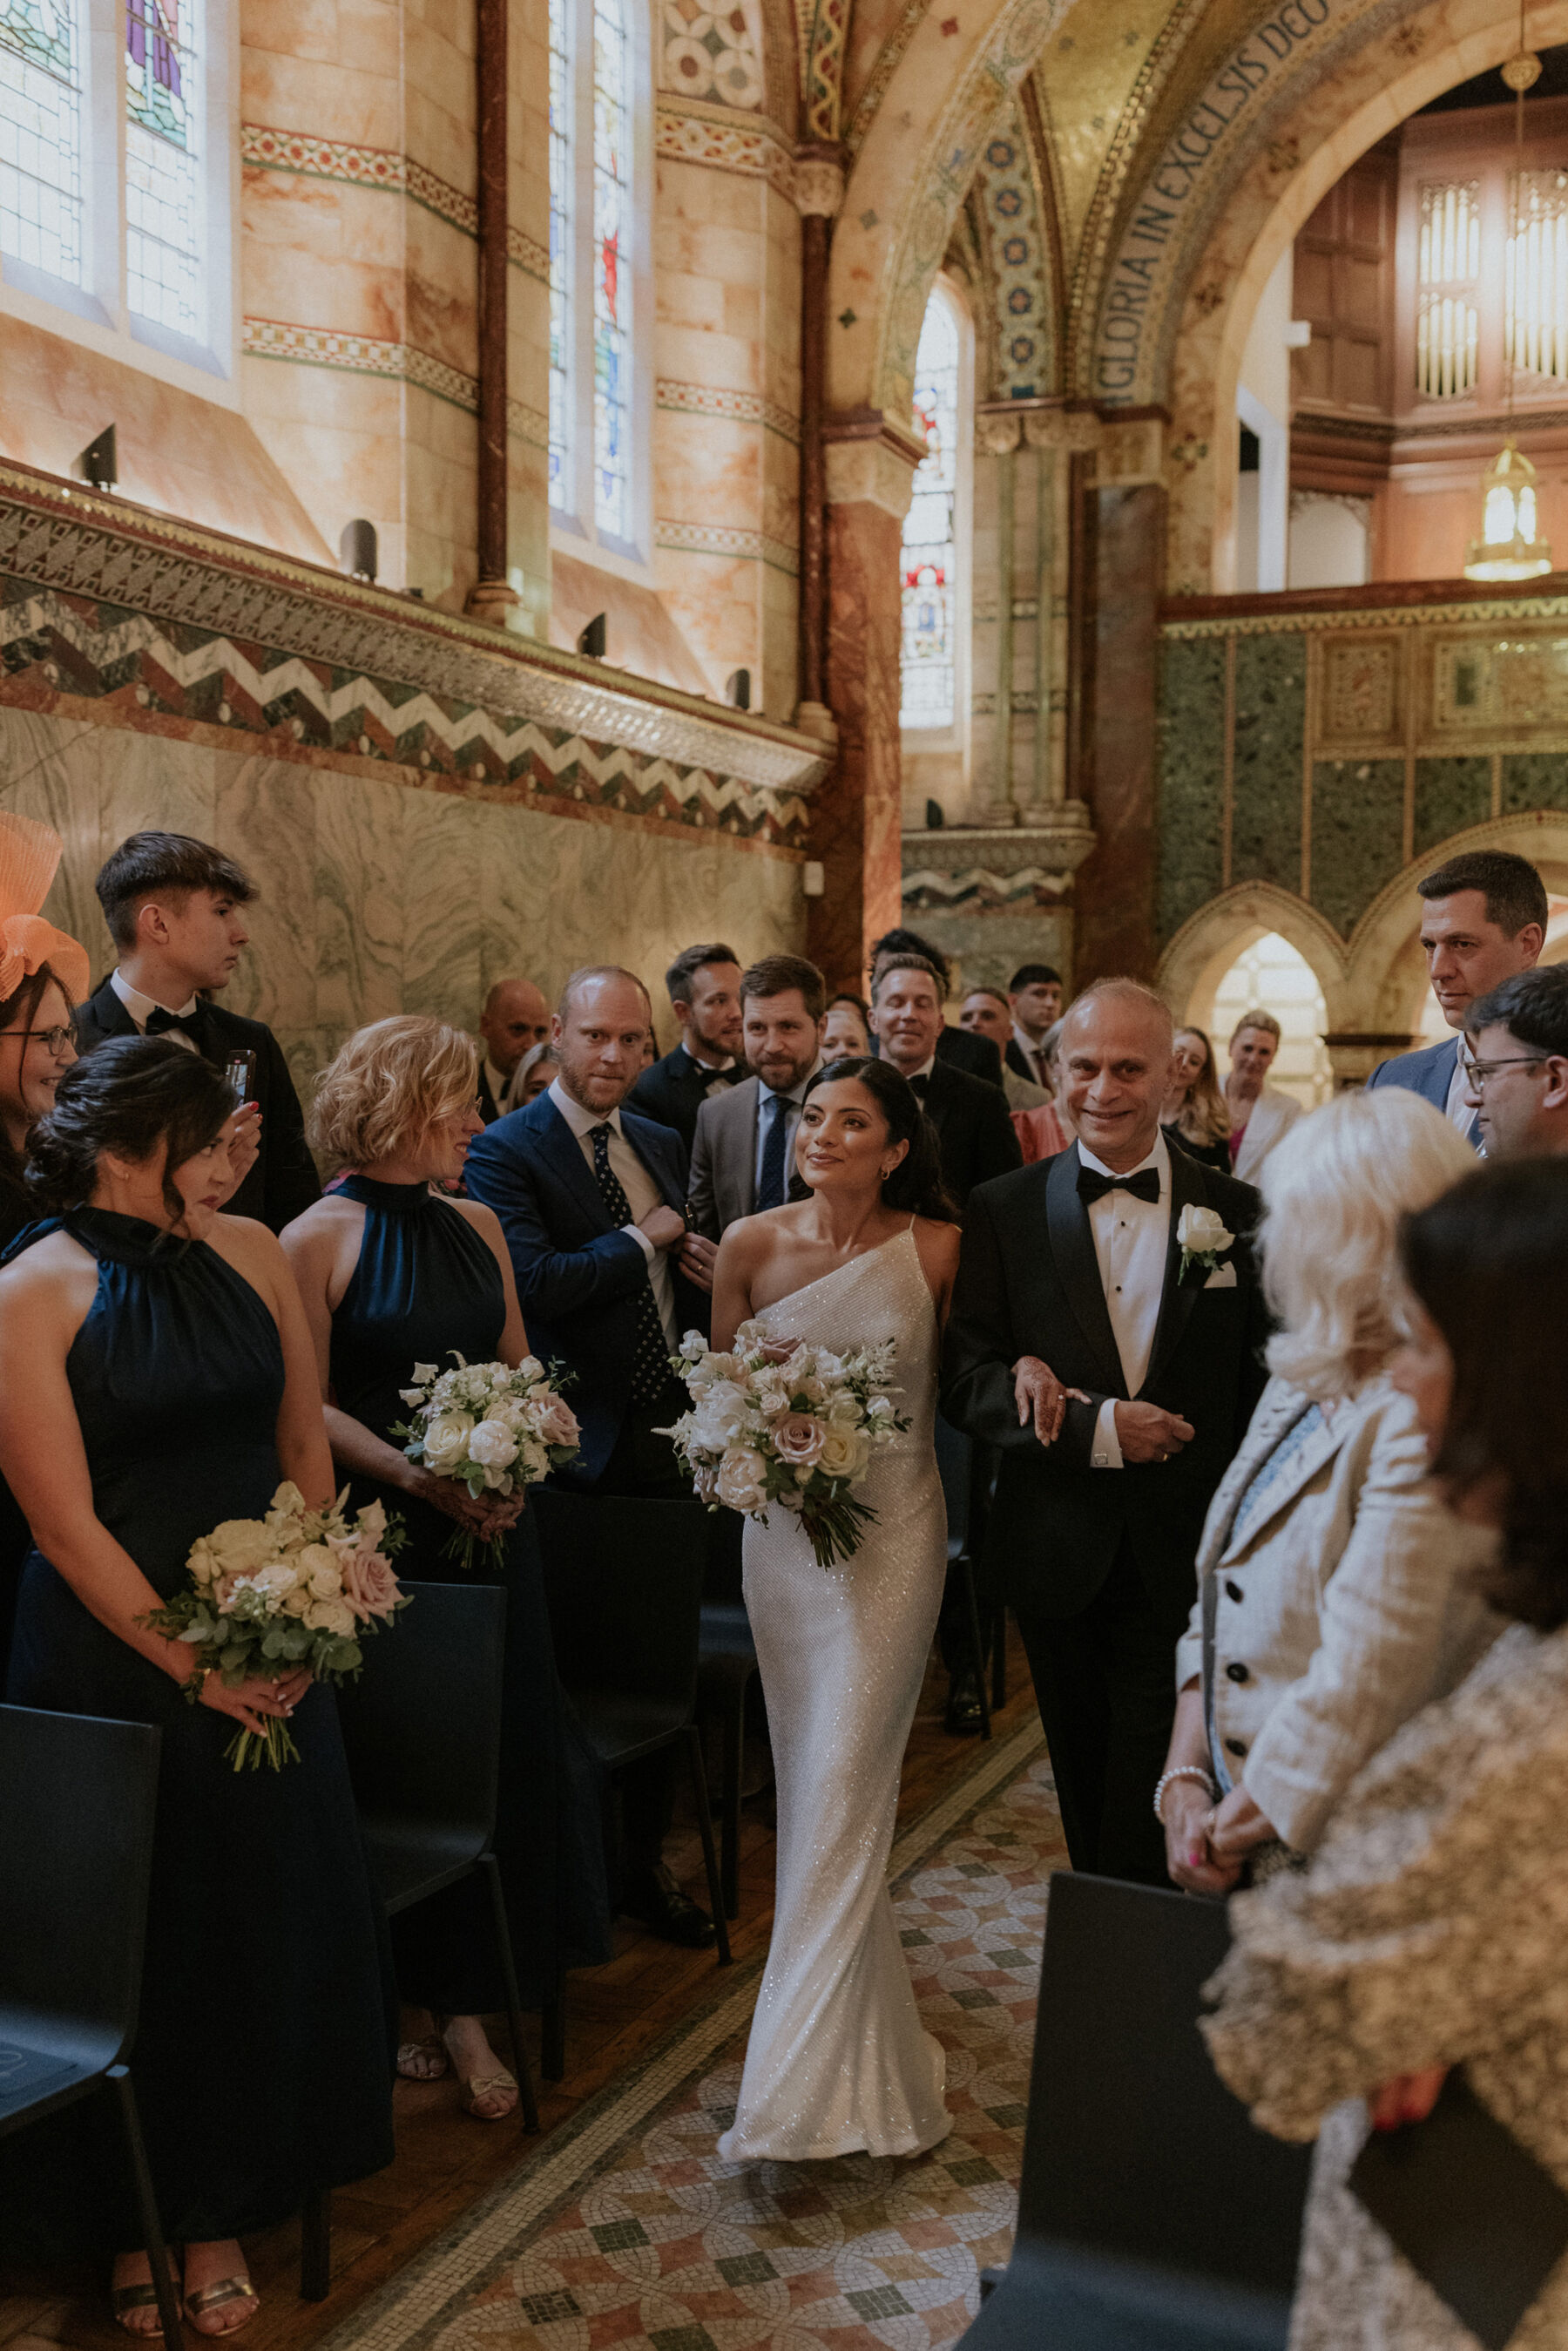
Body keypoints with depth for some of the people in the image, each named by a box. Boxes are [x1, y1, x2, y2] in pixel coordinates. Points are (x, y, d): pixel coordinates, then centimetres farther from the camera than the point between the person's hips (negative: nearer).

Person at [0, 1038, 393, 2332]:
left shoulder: (251, 1252, 1)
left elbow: (306, 1445, 6)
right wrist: (194, 1663, -14)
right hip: (114, 1656, -4)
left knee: (265, 1918, 13)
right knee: (140, 1931, 10)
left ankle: (220, 2210, 33)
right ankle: (136, 2223, 32)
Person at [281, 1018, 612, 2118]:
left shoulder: (475, 1224, 8)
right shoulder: (319, 1240, -10)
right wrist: (420, 1478, -22)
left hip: (490, 1524, 6)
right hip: (382, 1533, -6)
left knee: (502, 1743, 9)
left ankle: (460, 2000, 25)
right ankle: (455, 2004, 19)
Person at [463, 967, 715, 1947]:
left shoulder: (664, 1146, 13)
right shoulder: (505, 1151, -9)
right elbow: (536, 1284, -23)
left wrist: (710, 1269, 3)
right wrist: (643, 1241, -12)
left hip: (669, 1441, 6)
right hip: (576, 1452, -6)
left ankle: (643, 1860, 30)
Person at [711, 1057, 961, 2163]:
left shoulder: (937, 1247, -9)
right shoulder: (751, 1243, -3)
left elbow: (957, 1381, 4)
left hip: (893, 1529, -3)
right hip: (784, 1523, 3)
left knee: (845, 1784, -6)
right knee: (806, 1773, 13)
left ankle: (808, 2080, 2)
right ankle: (863, 1987, 35)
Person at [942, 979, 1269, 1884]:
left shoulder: (1237, 1213, 0)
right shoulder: (1003, 1211, 0)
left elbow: (1264, 1384, 3)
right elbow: (968, 1378, -6)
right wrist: (1098, 1426, -19)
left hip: (1188, 1560, -1)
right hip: (1059, 1558, 1)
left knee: (1151, 1821, 0)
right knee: (1087, 1792, 17)